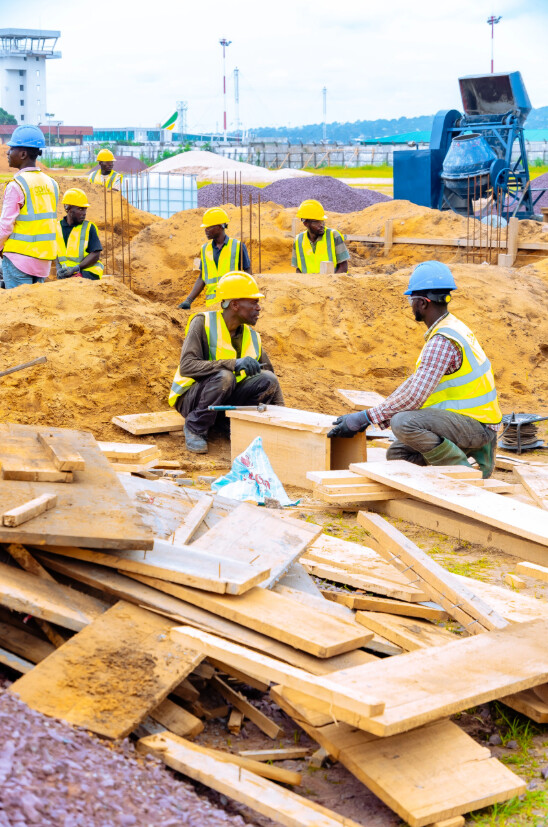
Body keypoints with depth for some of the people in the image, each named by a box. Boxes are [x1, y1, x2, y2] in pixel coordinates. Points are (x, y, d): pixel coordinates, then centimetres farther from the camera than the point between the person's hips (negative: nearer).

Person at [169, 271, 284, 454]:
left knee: (268, 379, -16)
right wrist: (233, 364, -39)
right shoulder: (203, 323, -16)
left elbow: (270, 377, 6)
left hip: (225, 401, 5)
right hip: (190, 399, -5)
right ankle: (195, 428, -15)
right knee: (224, 376, -35)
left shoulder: (251, 336, 1)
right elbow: (186, 366, -29)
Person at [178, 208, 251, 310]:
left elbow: (248, 272, 5)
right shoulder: (205, 249, 13)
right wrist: (188, 300, 5)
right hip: (211, 303, 3)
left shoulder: (238, 246, 3)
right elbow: (201, 278, 16)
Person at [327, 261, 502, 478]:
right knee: (398, 454, 9)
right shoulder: (450, 328, 12)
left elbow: (414, 396, -26)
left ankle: (463, 469, -14)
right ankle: (471, 454, 8)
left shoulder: (442, 342, -21)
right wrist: (372, 415, 9)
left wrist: (365, 418, -19)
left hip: (474, 424, -10)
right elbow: (415, 382, 15)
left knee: (404, 423, -29)